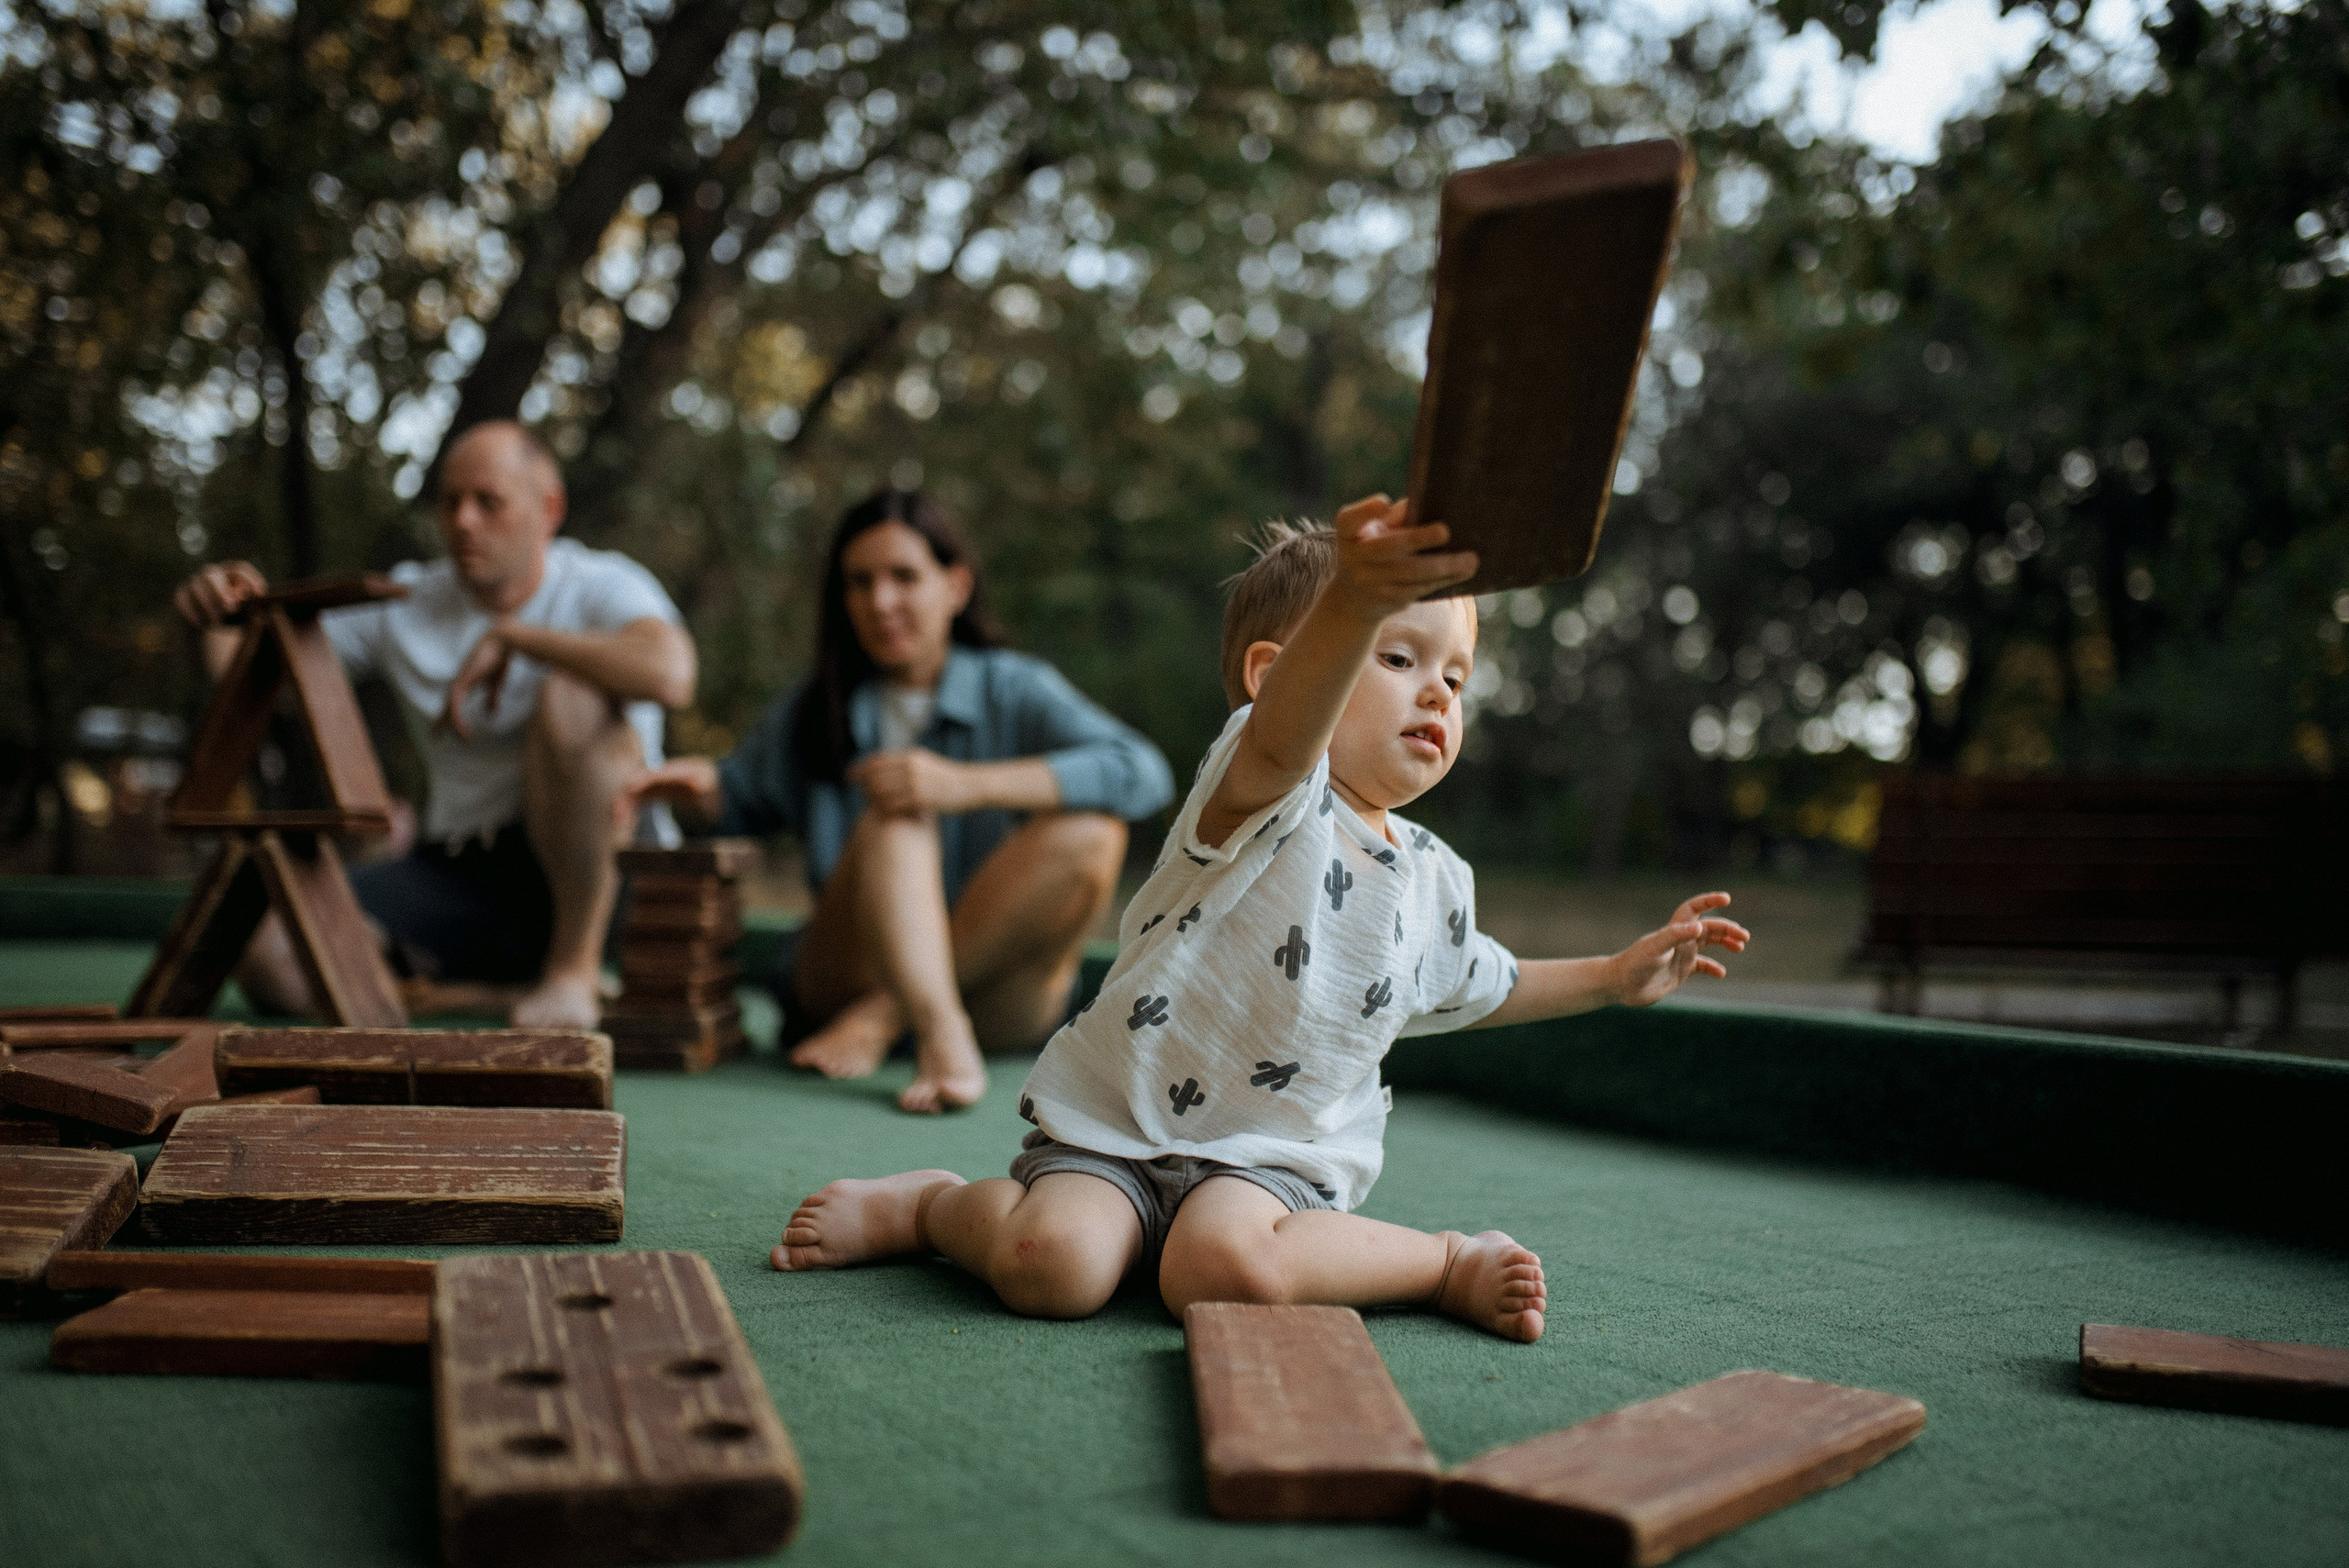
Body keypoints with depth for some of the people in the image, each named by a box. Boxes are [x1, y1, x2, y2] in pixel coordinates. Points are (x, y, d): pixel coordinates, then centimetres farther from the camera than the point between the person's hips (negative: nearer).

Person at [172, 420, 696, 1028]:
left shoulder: (600, 586, -5)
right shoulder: (404, 606, 10)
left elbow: (671, 677, -29)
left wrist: (511, 634, -21)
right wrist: (219, 615, -14)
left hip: (592, 866, -5)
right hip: (462, 872, 5)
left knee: (574, 695, -32)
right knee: (266, 958, -16)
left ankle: (576, 966, -18)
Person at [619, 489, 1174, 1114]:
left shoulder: (1015, 691, -1)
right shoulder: (811, 715, 9)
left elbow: (1145, 773, -18)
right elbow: (743, 799, 26)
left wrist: (966, 784, -26)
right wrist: (702, 784, 0)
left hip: (993, 987, -1)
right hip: (849, 977, 1)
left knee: (1091, 832, -25)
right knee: (895, 817, -24)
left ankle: (883, 1016, -24)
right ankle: (941, 1036, -44)